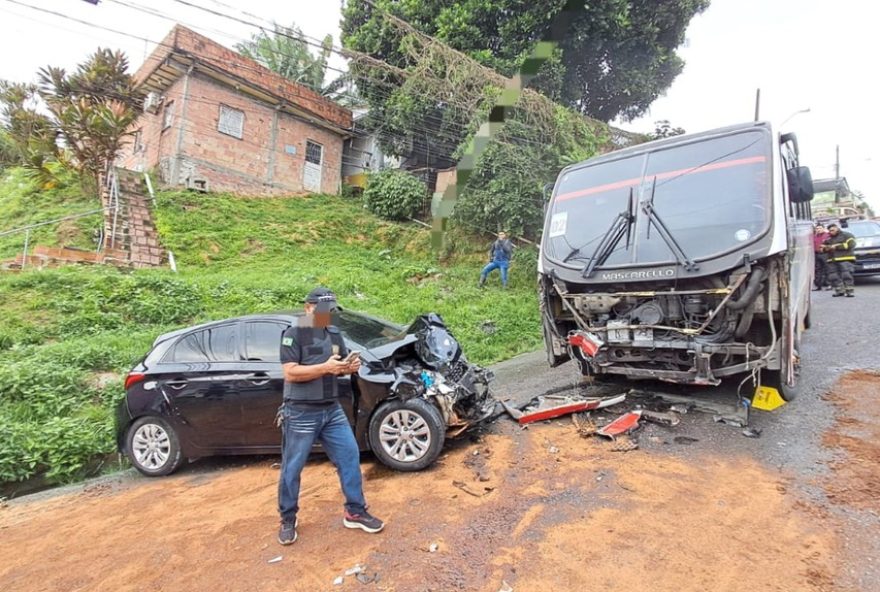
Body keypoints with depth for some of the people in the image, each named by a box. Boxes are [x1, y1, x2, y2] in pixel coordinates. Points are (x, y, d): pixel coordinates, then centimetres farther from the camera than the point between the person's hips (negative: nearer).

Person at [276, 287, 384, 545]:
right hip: (301, 413, -6)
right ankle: (288, 520, 28)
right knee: (292, 468, 8)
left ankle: (355, 512, 22)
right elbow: (290, 372, -18)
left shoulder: (334, 333, 10)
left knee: (350, 456, 7)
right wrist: (325, 367, -26)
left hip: (332, 410, 6)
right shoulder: (293, 334, -10)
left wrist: (350, 366, -7)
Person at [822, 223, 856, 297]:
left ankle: (850, 291, -12)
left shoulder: (847, 235, 8)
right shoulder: (829, 239, 24)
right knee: (833, 277, -1)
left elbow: (850, 244, -8)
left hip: (846, 259, -6)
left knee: (846, 275, -14)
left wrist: (836, 247, -10)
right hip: (832, 260, 6)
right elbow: (823, 249, 27)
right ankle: (840, 291, 7)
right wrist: (825, 248, 2)